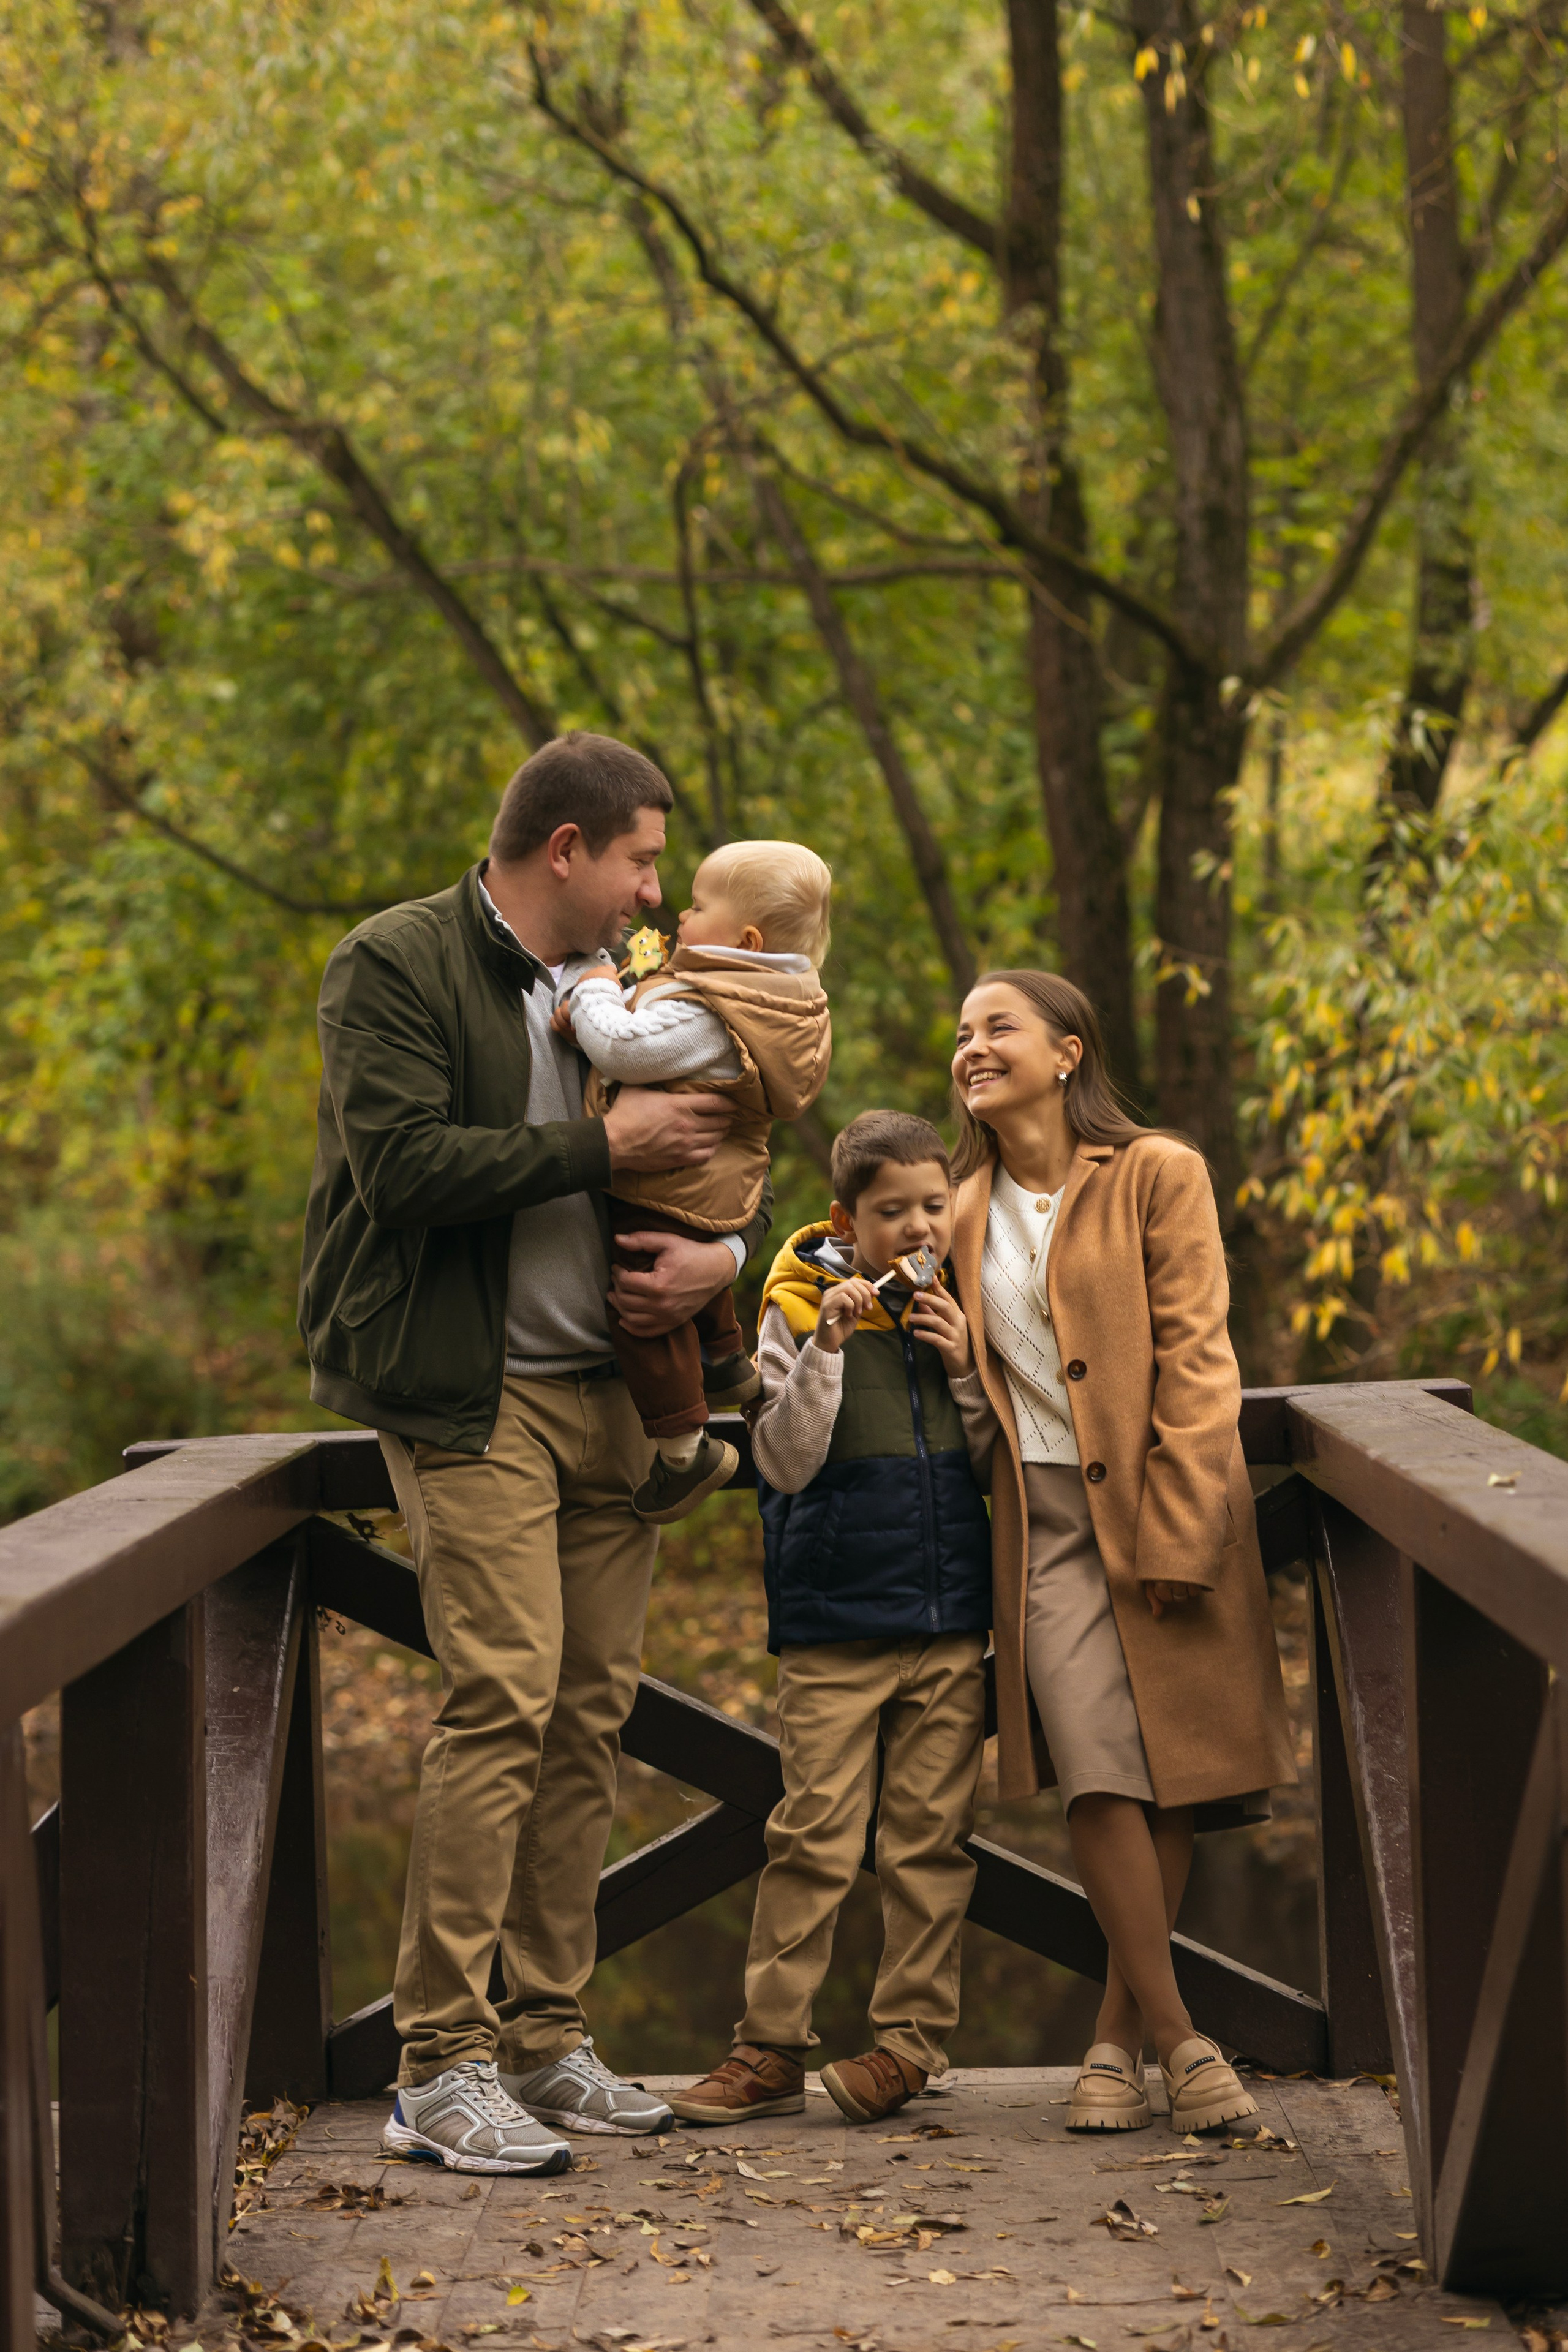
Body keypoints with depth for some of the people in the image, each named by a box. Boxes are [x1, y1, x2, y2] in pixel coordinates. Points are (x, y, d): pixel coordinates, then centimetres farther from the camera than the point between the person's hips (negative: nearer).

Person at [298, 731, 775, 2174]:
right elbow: (403, 1163, -18)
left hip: (606, 1399, 7)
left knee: (590, 1716, 5)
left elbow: (727, 1168, 22)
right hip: (472, 1398, -7)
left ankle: (548, 2042, 13)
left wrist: (722, 1253, -1)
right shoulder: (395, 967, -5)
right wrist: (604, 1148, -15)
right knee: (503, 1699, -15)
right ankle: (441, 2068, -11)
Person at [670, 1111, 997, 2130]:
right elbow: (785, 1464, -9)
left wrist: (965, 1369, -6)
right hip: (833, 1620, -3)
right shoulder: (803, 1309, -2)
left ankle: (912, 2037, 14)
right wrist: (826, 1350, -19)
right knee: (815, 1835, -4)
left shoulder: (963, 1309, 7)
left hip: (950, 1621, 3)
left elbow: (1001, 1470, 8)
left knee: (931, 1835, 5)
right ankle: (772, 2051, 2)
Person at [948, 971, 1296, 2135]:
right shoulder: (966, 1212, 13)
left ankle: (1118, 2035, 8)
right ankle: (1176, 2037, -8)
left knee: (1174, 1778, -2)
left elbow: (1194, 1364, -7)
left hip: (1163, 1507, -2)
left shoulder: (1158, 1175, -2)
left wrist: (1173, 1537, -14)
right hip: (1046, 1518, 3)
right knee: (1100, 1773, -12)